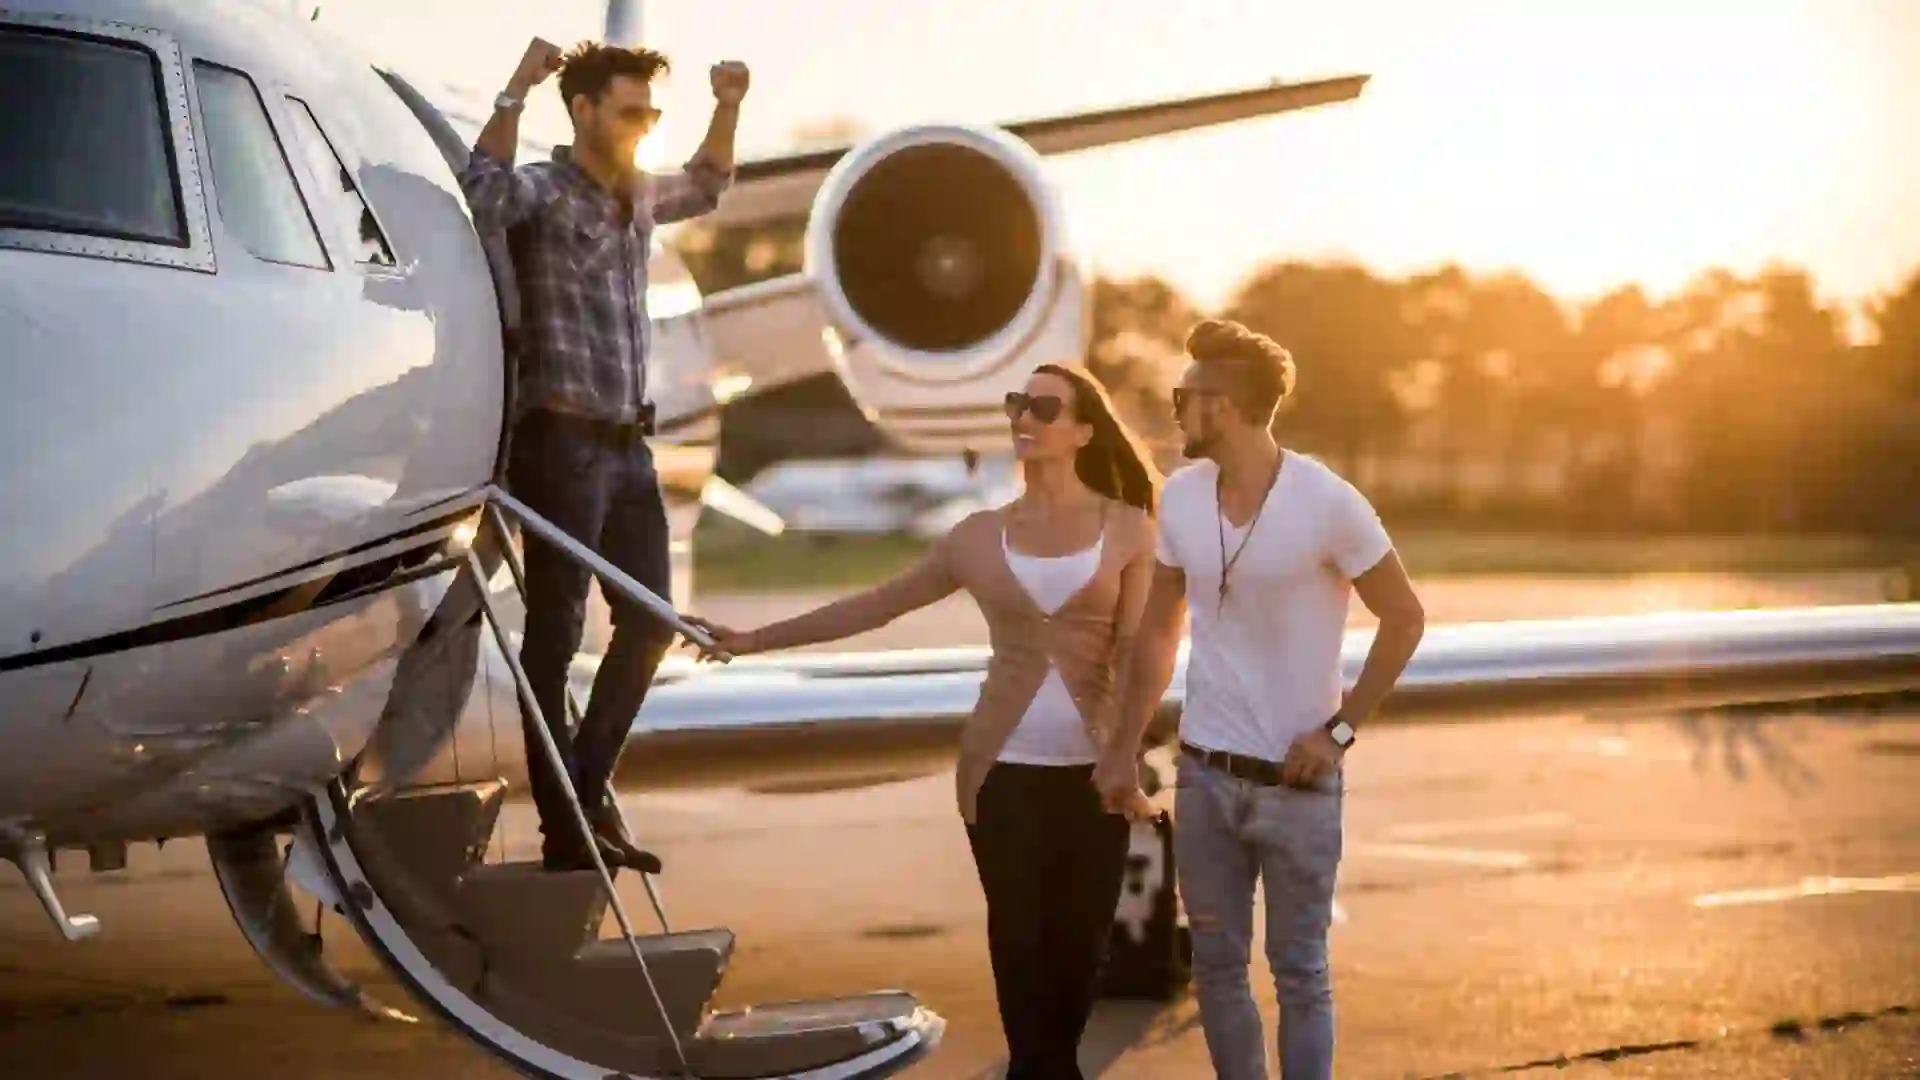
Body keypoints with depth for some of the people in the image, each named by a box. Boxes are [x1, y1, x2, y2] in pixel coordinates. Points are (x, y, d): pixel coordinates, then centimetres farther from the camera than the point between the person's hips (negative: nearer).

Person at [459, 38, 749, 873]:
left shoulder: (638, 196, 14)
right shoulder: (542, 192, -9)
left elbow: (705, 189, 35)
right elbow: (482, 194, -32)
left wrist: (728, 108, 21)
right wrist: (516, 91, -35)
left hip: (628, 445, 8)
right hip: (562, 442, -8)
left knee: (648, 624, 13)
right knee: (555, 634, -3)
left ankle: (590, 793, 25)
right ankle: (564, 827, 1)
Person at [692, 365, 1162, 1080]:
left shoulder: (1128, 529, 1)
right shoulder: (981, 536, 8)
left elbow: (1138, 655, -4)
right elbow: (871, 606, 13)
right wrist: (755, 640, 13)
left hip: (1093, 766, -1)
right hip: (1004, 767, 1)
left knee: (1083, 936, 3)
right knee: (1018, 934, 1)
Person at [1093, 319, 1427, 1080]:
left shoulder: (1326, 503, -15)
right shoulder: (1181, 497, 0)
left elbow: (1404, 619, -7)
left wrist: (1340, 729, -10)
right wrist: (1123, 748, 7)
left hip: (1297, 779, -5)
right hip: (1205, 772, 5)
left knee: (1298, 970, 3)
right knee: (1216, 965, 11)